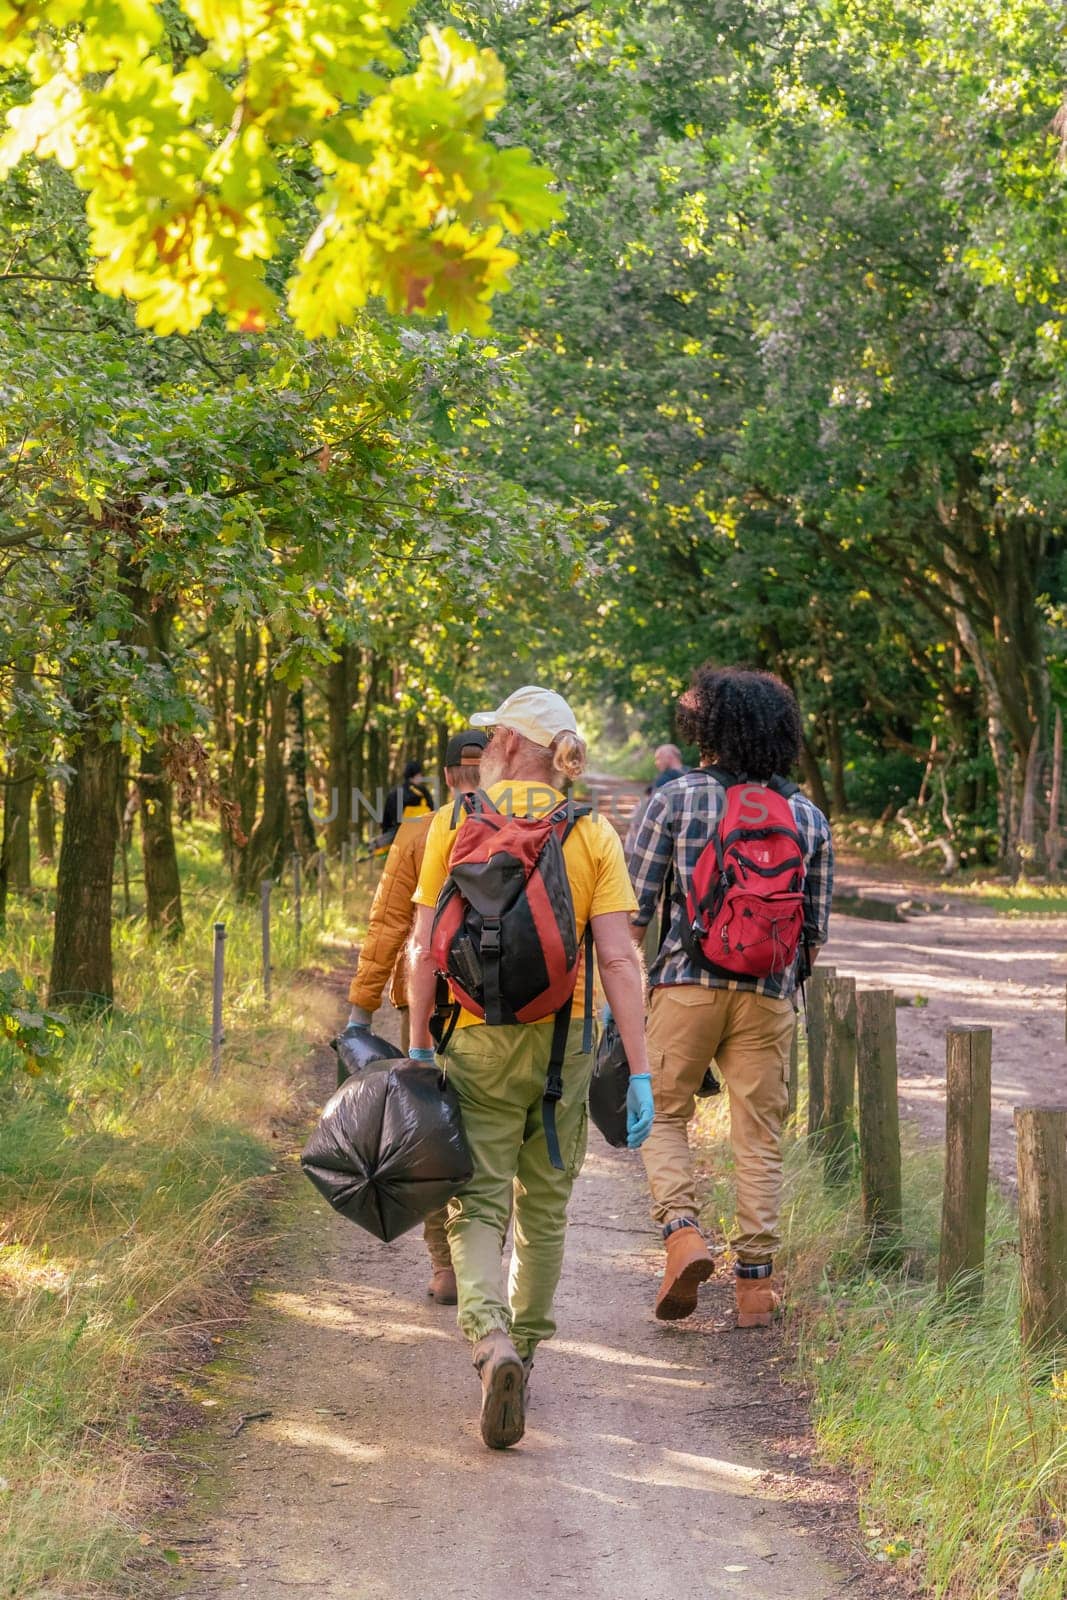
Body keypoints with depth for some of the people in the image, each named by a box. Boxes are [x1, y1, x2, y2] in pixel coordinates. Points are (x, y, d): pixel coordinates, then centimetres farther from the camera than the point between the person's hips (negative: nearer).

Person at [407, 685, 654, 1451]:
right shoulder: (594, 833, -1)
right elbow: (619, 958, -7)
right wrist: (640, 1071, -6)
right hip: (562, 1040, 2)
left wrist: (419, 1046, 3)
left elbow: (426, 946, -4)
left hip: (478, 1038, -2)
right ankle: (525, 1346, 31)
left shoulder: (455, 821, -2)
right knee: (544, 1206, 18)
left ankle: (493, 1342, -24)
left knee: (478, 1206, -1)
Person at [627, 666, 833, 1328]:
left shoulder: (675, 800, -2)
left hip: (686, 984, -2)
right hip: (769, 997, 2)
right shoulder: (808, 817, 7)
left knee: (663, 1115, 12)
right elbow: (816, 930, 9)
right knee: (759, 1137, 8)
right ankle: (756, 1280, 8)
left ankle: (683, 1230, -10)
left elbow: (635, 910, -3)